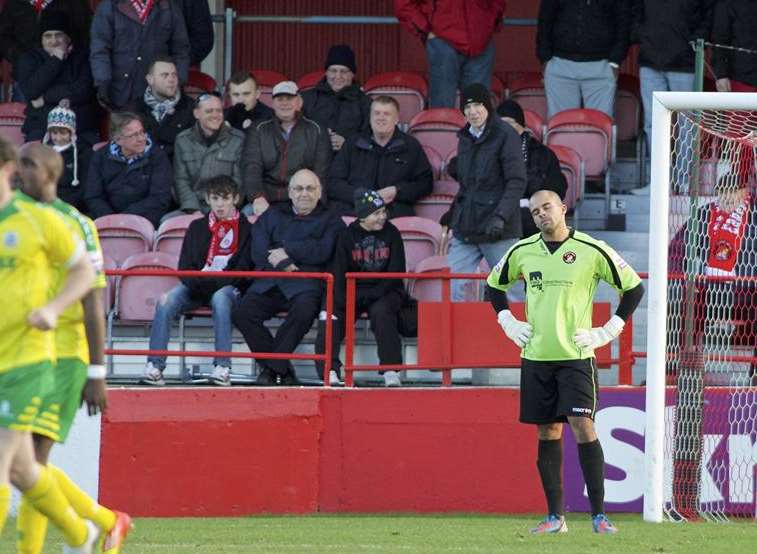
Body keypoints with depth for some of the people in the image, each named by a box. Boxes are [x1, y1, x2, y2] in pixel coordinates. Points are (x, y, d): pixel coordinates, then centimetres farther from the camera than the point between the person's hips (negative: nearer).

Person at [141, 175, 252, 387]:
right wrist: (196, 282, -12)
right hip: (196, 286, 3)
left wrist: (212, 282, -16)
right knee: (165, 302, -26)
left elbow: (243, 269, -4)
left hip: (227, 286, -3)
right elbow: (185, 266, 11)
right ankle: (155, 367, -31)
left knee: (220, 298, -39)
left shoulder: (245, 229, 5)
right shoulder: (198, 227, 17)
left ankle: (222, 368, -41)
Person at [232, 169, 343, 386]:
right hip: (268, 284, 3)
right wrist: (283, 264, -8)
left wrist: (286, 251, -1)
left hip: (305, 285, -3)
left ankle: (272, 367, -23)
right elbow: (258, 252, 9)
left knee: (304, 312, -37)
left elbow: (322, 252, -2)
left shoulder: (330, 220, 17)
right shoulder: (272, 215, 25)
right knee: (241, 313, -24)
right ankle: (283, 369, -18)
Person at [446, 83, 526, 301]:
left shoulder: (506, 136, -8)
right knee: (453, 288, -1)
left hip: (498, 229, -7)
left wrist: (501, 216, -22)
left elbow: (517, 182, -12)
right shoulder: (465, 138, 14)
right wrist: (453, 214, 17)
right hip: (465, 227, 7)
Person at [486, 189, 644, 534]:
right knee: (548, 434, 5)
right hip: (535, 356, 4)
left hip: (576, 355, -4)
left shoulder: (591, 251, -5)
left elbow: (633, 287, 2)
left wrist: (609, 331, -2)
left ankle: (599, 515, -11)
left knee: (582, 427, -14)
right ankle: (555, 517, 9)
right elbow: (494, 285, 24)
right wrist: (509, 324, 12)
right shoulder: (522, 252, 6)